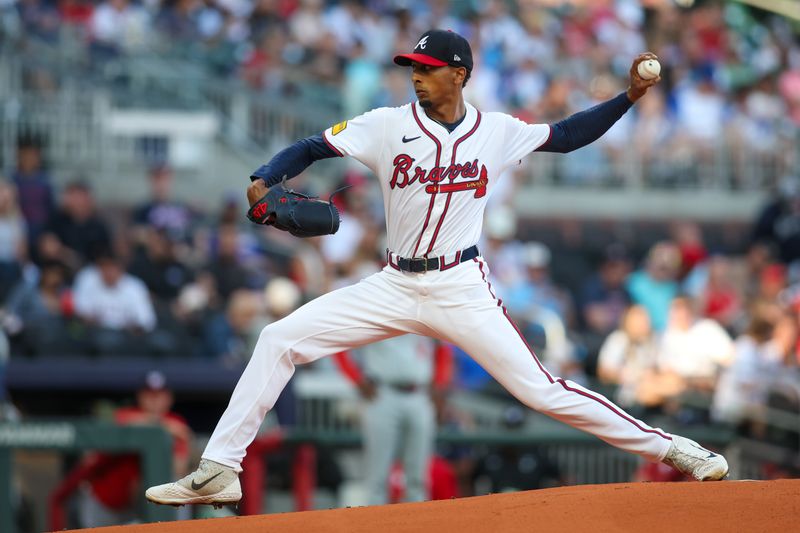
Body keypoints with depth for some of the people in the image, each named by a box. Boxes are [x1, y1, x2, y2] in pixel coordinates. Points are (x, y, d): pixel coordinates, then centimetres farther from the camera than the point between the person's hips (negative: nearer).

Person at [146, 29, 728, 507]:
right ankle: (218, 472, -6)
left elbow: (567, 135, 10)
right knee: (279, 340, -9)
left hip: (462, 289, -2)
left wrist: (630, 96, -1)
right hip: (396, 287, 2)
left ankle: (670, 448, 1)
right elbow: (311, 147, -2)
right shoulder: (389, 125, -2)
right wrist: (264, 181, -20)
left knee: (540, 389, -11)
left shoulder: (496, 132, -1)